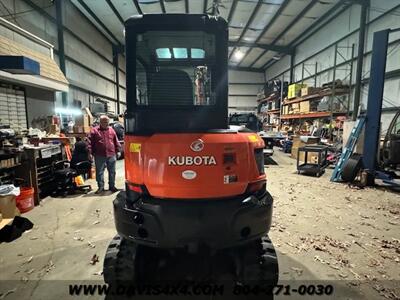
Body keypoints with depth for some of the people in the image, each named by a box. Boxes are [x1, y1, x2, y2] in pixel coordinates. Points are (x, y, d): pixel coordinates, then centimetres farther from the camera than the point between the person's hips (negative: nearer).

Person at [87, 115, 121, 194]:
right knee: (99, 172, 4)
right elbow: (90, 142, -3)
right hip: (99, 156, -2)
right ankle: (100, 187, 16)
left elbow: (116, 142, 13)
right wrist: (91, 152, -9)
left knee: (112, 172, 9)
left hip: (111, 155, 2)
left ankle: (112, 186, 22)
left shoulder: (111, 130, 10)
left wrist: (117, 150, 9)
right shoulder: (94, 130, 1)